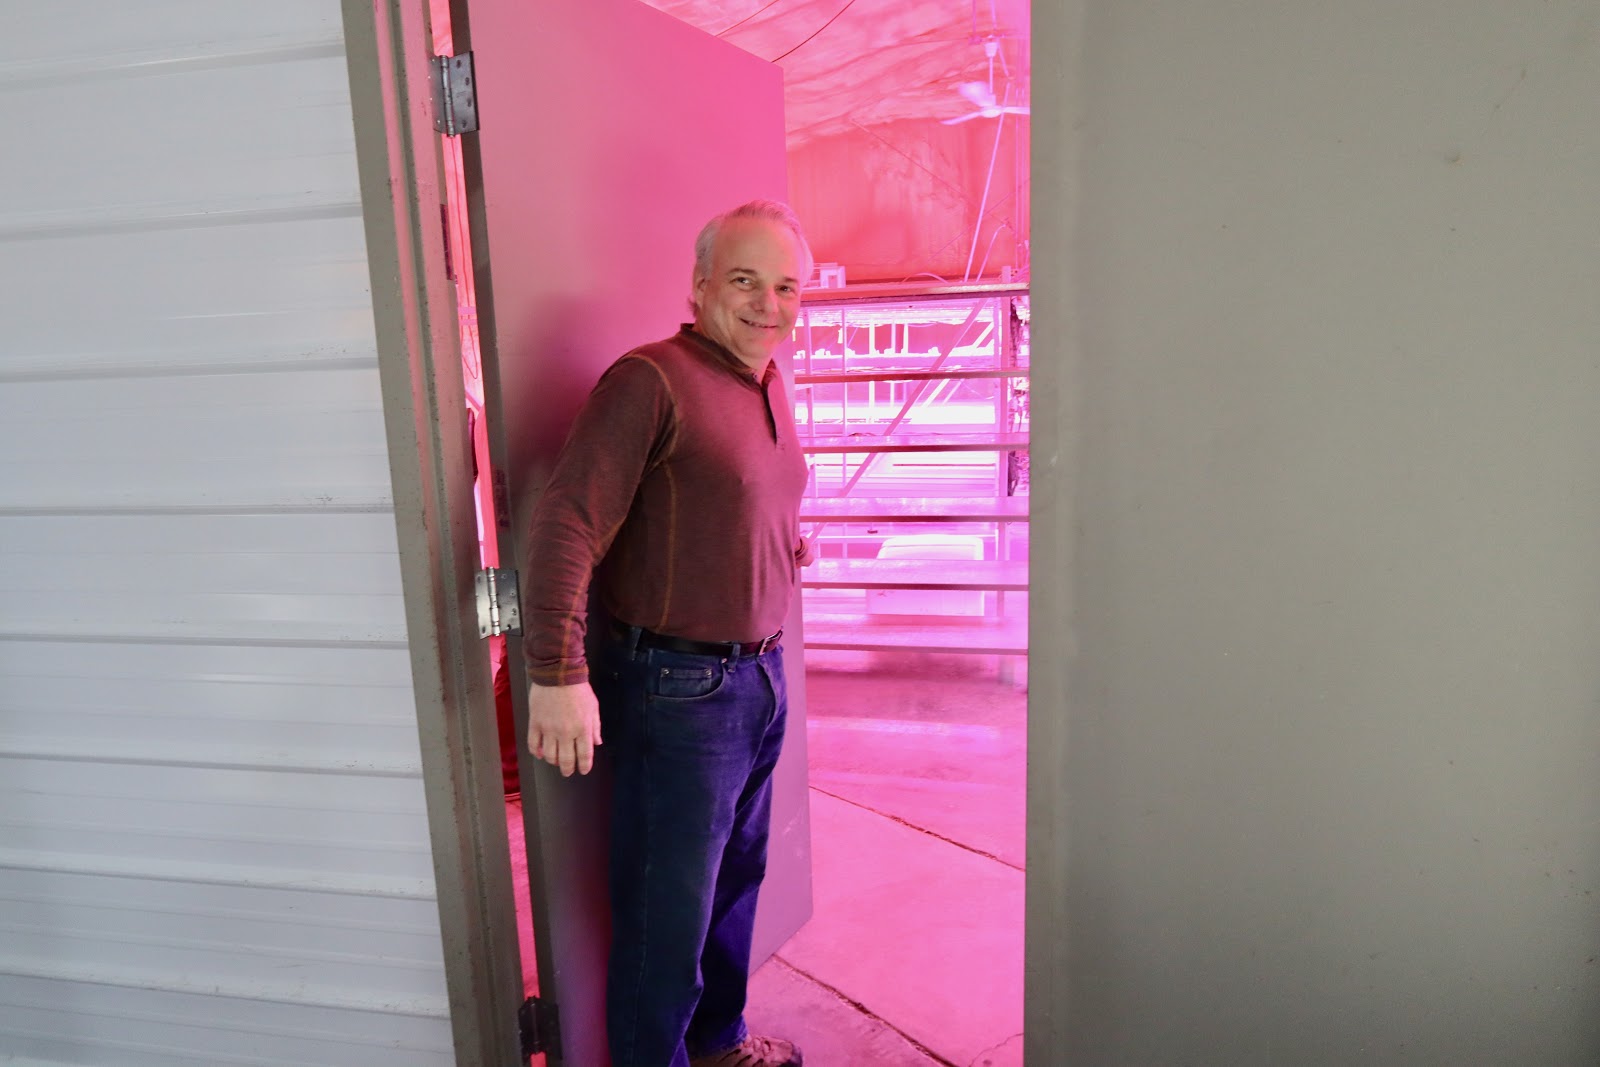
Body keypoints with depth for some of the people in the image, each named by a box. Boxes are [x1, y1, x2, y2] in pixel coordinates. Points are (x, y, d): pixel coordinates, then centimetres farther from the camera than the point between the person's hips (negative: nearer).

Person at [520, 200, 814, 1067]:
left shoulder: (770, 388, 10)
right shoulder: (650, 381, -17)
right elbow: (566, 523, -24)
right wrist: (558, 674, -29)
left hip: (759, 677, 9)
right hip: (676, 691, -9)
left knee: (736, 880, 23)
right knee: (667, 908, 5)